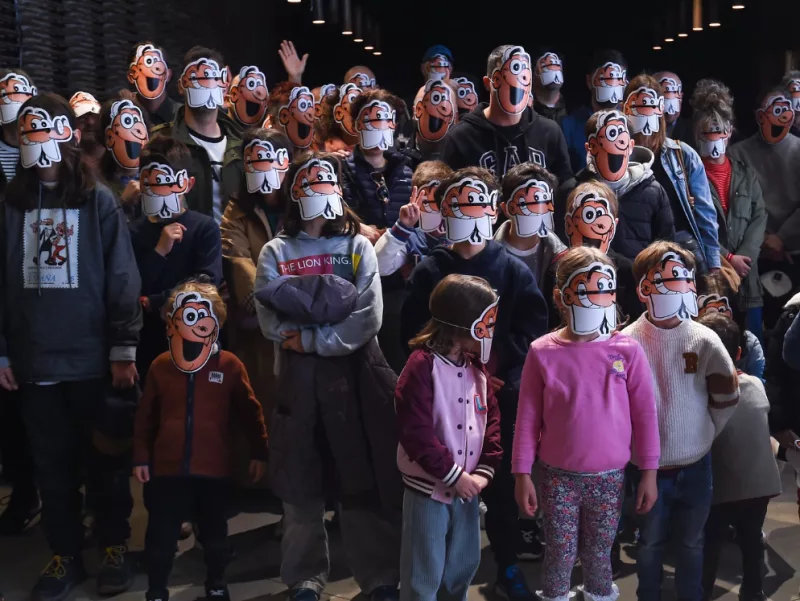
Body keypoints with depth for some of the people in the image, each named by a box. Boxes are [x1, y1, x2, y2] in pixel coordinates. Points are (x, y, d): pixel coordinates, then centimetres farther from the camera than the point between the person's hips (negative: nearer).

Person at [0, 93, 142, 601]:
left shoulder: (99, 201, -1)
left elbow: (122, 279, -4)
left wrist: (124, 349, -9)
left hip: (93, 358, -3)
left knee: (105, 459, 7)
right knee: (52, 465, 11)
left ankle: (115, 547, 23)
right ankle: (65, 555, 24)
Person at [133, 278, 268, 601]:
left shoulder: (229, 365, -5)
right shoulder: (160, 365, 0)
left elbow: (250, 412, 1)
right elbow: (145, 416, 7)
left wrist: (259, 452, 2)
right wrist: (141, 456, 6)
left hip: (214, 469, -1)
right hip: (167, 468, 1)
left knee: (215, 533, 14)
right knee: (161, 535, 8)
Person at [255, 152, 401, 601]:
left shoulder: (358, 246, 5)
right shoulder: (275, 252, 8)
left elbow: (369, 318, -7)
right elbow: (271, 320, -5)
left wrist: (312, 338, -12)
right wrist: (330, 318, -14)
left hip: (352, 372, -1)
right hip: (298, 375, 1)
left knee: (365, 478, 2)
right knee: (301, 481, 7)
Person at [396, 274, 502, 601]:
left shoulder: (476, 367, 6)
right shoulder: (422, 366, -19)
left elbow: (492, 419, 8)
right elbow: (416, 433, -22)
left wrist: (484, 471, -4)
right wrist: (453, 476, -17)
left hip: (467, 485, 7)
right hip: (428, 489, -7)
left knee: (464, 563, 22)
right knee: (424, 573, 6)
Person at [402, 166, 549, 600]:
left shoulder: (514, 270, 3)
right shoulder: (429, 272, 3)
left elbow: (531, 330, -3)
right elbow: (414, 333, 0)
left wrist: (502, 374, -14)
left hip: (503, 395, 0)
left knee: (502, 480, 6)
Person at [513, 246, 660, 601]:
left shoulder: (627, 351, -6)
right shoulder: (542, 353, -7)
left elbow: (645, 413, -1)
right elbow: (528, 418, -2)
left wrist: (648, 473, 0)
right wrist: (522, 474, -2)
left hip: (609, 476, 1)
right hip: (558, 476, -1)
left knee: (599, 555, 15)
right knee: (559, 555, 9)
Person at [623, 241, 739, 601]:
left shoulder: (705, 340, -8)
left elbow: (727, 398, 1)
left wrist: (704, 433, 6)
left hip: (695, 465, 1)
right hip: (647, 464, -1)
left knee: (691, 544, 16)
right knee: (650, 542, 15)